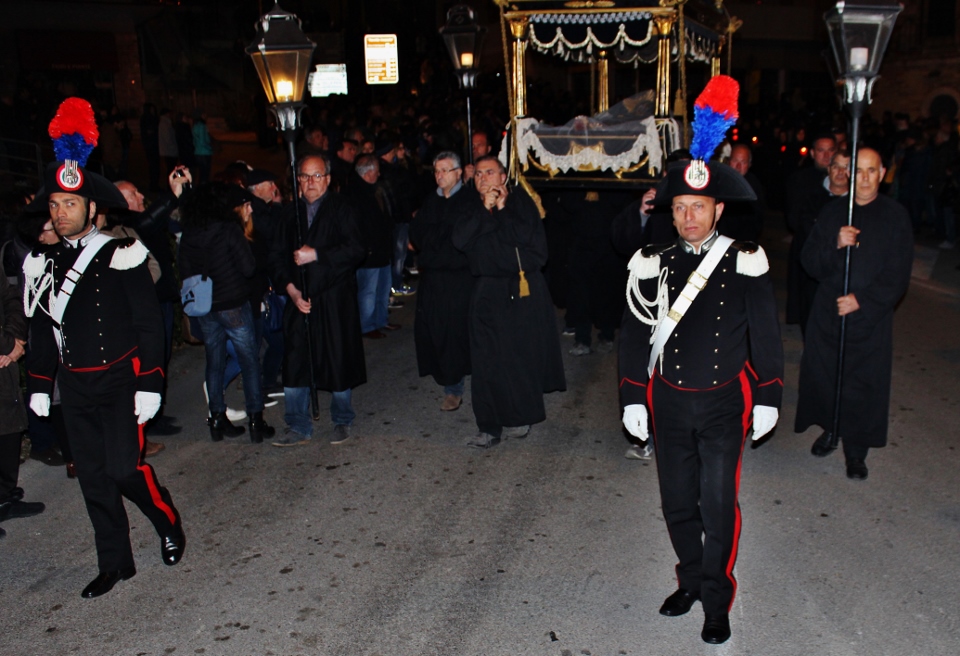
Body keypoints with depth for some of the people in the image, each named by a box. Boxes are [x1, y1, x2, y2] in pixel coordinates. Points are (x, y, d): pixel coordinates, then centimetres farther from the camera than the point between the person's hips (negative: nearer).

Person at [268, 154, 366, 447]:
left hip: (335, 301, -3)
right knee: (294, 364, 3)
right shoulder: (291, 213, 12)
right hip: (298, 300, 4)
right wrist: (290, 288, -5)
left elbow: (355, 250, -14)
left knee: (338, 364, 5)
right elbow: (277, 256, 9)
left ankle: (342, 421, 25)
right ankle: (298, 428, 16)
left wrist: (316, 255, -17)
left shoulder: (341, 210, -1)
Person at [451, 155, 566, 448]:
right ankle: (492, 426, 5)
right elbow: (459, 240, -5)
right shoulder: (474, 207, 12)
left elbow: (527, 235, -13)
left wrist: (502, 209, -9)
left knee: (523, 355, -1)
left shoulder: (520, 201, 4)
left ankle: (519, 418, 16)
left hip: (524, 291, -2)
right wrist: (485, 208, -9)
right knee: (487, 360, -2)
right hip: (487, 291, 2)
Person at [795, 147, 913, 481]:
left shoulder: (896, 216, -4)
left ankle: (856, 450, 19)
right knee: (822, 374, 9)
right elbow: (810, 263, -2)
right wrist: (835, 245, -20)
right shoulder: (832, 211, 3)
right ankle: (830, 429, 33)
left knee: (863, 384, 2)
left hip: (871, 315, -2)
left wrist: (862, 300, -16)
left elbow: (897, 276, -6)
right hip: (827, 311, 2)